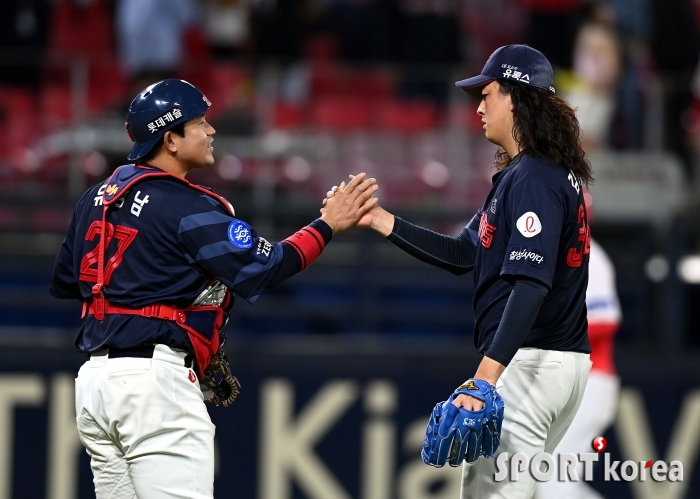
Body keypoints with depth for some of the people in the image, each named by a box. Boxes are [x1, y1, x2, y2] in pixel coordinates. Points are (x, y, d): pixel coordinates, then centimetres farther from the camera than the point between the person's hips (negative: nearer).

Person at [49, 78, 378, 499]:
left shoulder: (97, 198, 15)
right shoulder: (187, 207, -9)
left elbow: (64, 282, 24)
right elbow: (263, 269, -12)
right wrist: (327, 226, -2)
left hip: (94, 379, 9)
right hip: (156, 378, -9)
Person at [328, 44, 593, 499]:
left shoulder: (532, 179, -15)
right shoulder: (532, 173, 18)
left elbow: (531, 285, -26)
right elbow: (463, 255, 19)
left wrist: (487, 373, -33)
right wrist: (381, 220, 13)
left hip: (530, 360, -11)